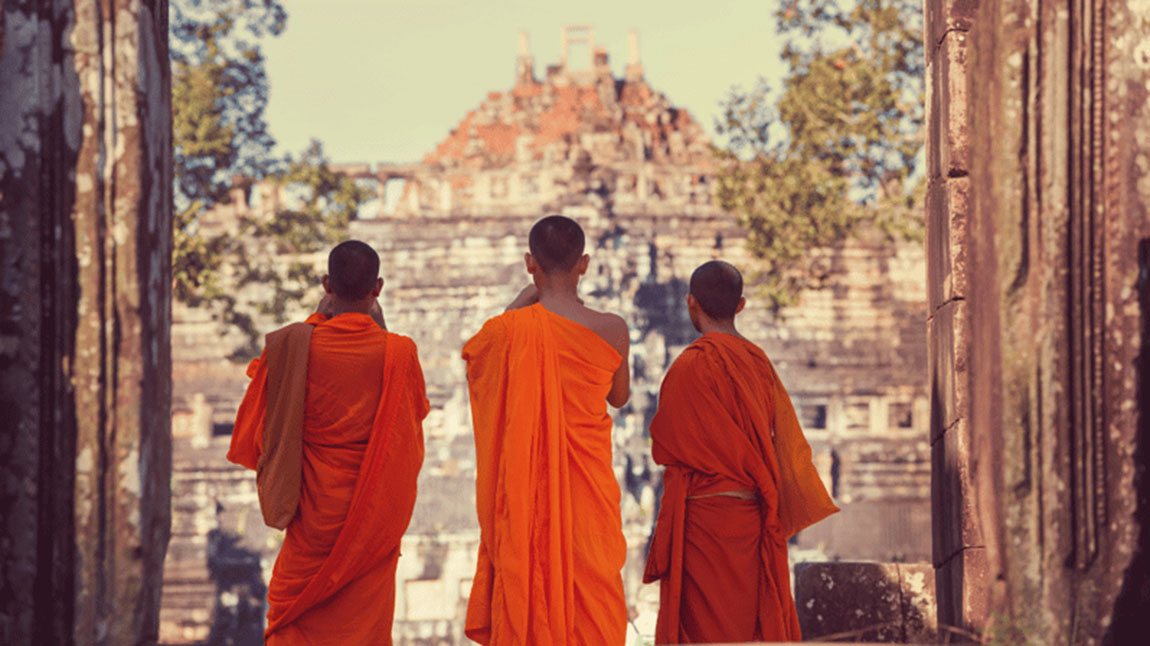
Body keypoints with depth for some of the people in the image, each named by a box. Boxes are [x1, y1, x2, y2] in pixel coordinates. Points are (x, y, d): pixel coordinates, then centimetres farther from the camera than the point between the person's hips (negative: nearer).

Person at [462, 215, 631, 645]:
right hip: (588, 485, 0)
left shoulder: (509, 329, -11)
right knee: (590, 596, 7)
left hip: (523, 491, 0)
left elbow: (473, 356, 13)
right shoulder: (611, 331, -8)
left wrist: (523, 301, 14)